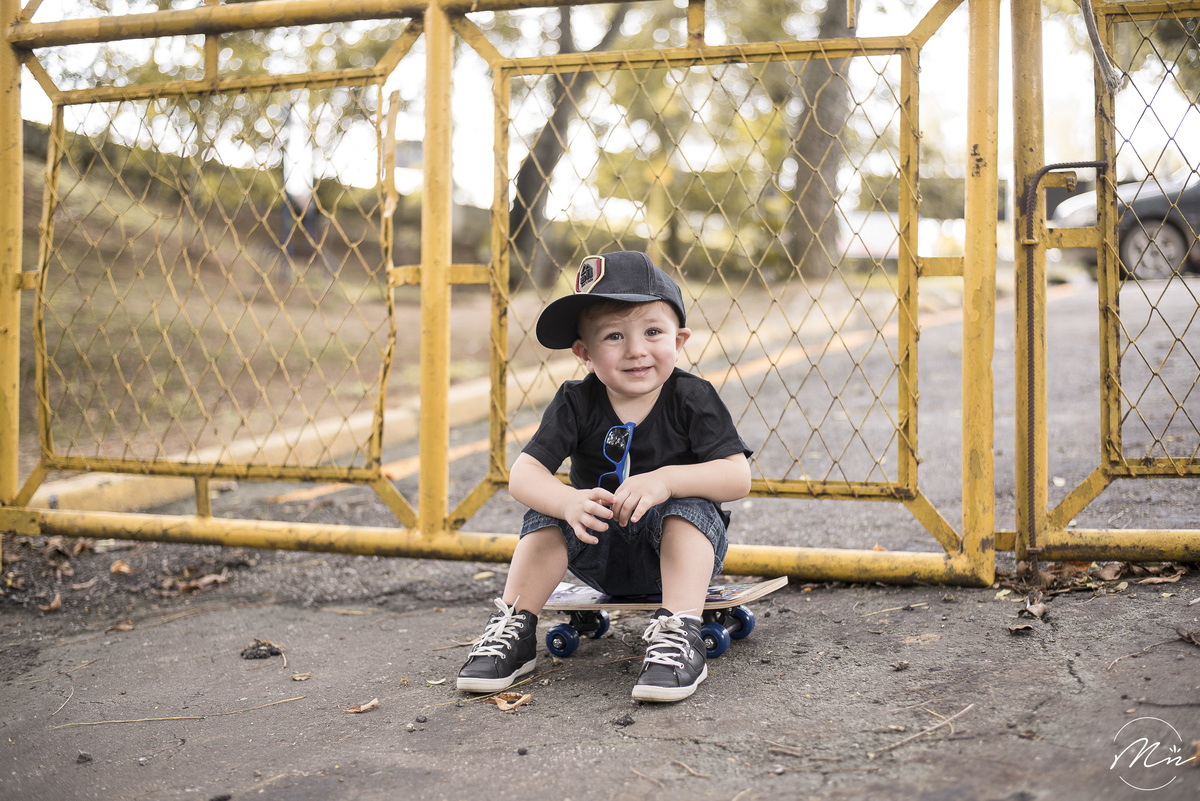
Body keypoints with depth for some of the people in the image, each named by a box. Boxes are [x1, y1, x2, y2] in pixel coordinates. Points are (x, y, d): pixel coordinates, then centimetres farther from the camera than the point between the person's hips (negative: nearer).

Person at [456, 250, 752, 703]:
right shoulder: (577, 403, -10)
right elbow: (524, 474, -19)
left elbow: (738, 477, -22)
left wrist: (666, 479, -38)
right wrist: (569, 502, -41)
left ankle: (680, 636, -35)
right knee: (546, 512, -21)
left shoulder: (692, 399, -14)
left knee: (691, 508, -31)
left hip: (678, 549, -2)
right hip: (601, 555, 2)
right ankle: (513, 630, -13)